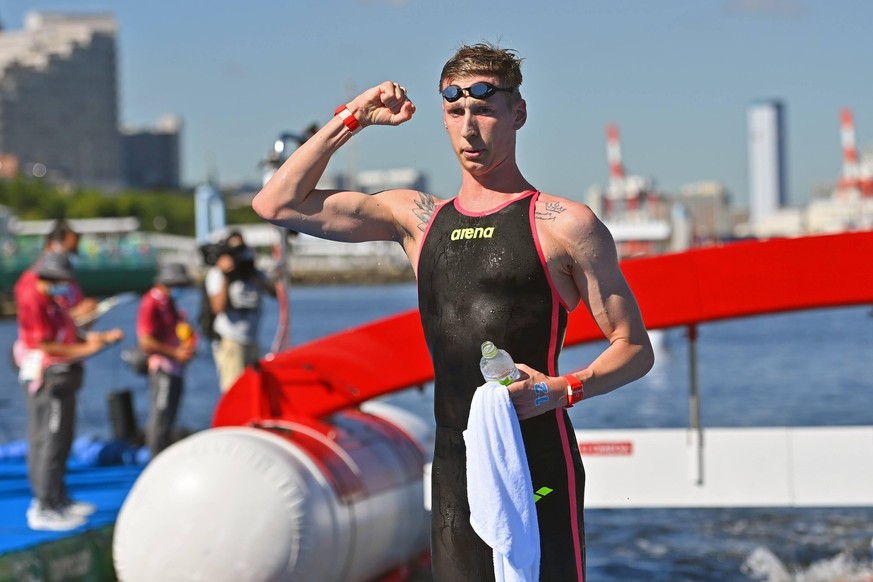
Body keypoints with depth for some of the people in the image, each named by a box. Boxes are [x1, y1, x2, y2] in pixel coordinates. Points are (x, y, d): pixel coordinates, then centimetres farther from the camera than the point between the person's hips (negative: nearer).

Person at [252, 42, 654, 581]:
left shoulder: (563, 223, 1)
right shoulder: (418, 217, 15)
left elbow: (636, 348, 1)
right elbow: (278, 204, 17)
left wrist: (564, 390, -17)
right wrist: (350, 120, 11)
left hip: (537, 465, -5)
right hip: (454, 469, 5)